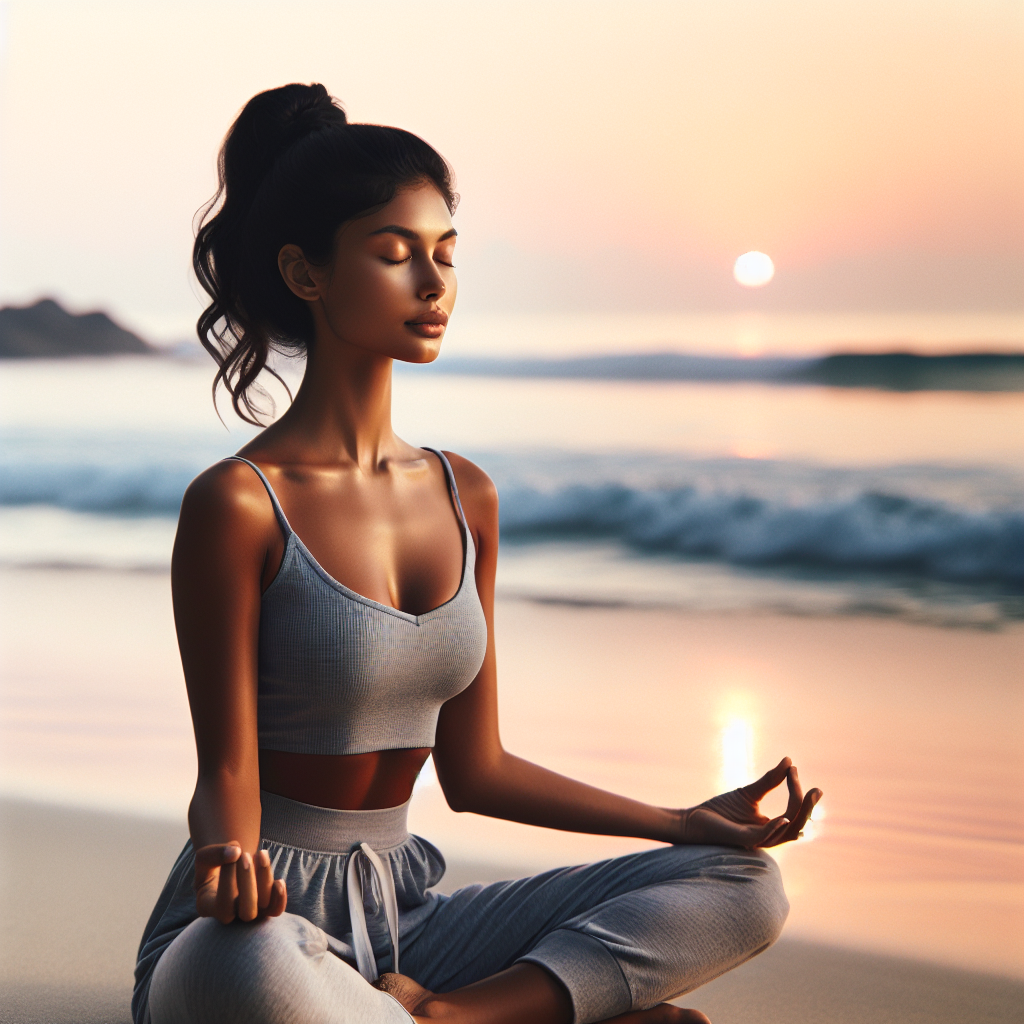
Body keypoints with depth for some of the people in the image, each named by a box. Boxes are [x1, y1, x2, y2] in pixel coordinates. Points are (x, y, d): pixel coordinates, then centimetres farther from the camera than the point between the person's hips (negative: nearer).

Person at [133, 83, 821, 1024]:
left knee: (743, 887, -4)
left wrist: (689, 823, 9)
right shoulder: (238, 505, -12)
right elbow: (227, 773, -11)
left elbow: (472, 769, 12)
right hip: (265, 918, -6)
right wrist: (232, 861, -34)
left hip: (400, 921, 6)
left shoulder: (466, 498, 8)